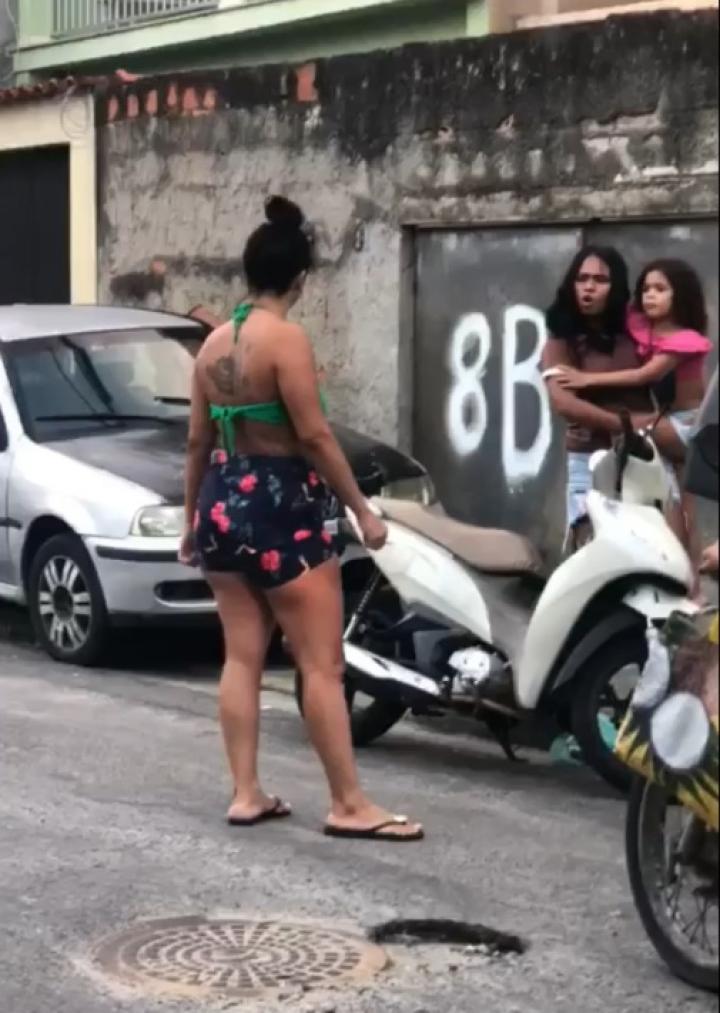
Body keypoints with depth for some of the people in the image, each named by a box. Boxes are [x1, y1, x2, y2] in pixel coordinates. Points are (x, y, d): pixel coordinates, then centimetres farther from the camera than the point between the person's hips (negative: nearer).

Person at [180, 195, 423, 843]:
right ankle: (349, 805, 0)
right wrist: (363, 510, -11)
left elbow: (198, 440, 13)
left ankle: (246, 794, 14)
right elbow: (314, 436, -17)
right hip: (280, 508, -8)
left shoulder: (214, 342, 8)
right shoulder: (286, 338, -14)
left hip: (223, 504, 8)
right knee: (323, 664, -3)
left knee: (242, 656, 12)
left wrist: (193, 518, 22)